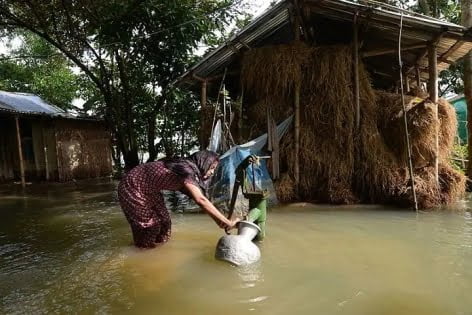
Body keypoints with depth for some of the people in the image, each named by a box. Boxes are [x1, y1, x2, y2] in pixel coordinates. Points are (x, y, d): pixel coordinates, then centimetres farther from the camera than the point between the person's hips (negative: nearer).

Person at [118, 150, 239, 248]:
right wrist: (227, 222, -41)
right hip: (133, 187, -9)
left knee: (163, 219, 11)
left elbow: (201, 198, 2)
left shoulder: (187, 168, -2)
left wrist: (218, 219, -5)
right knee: (148, 224, 4)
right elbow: (201, 200, -42)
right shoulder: (187, 171, -30)